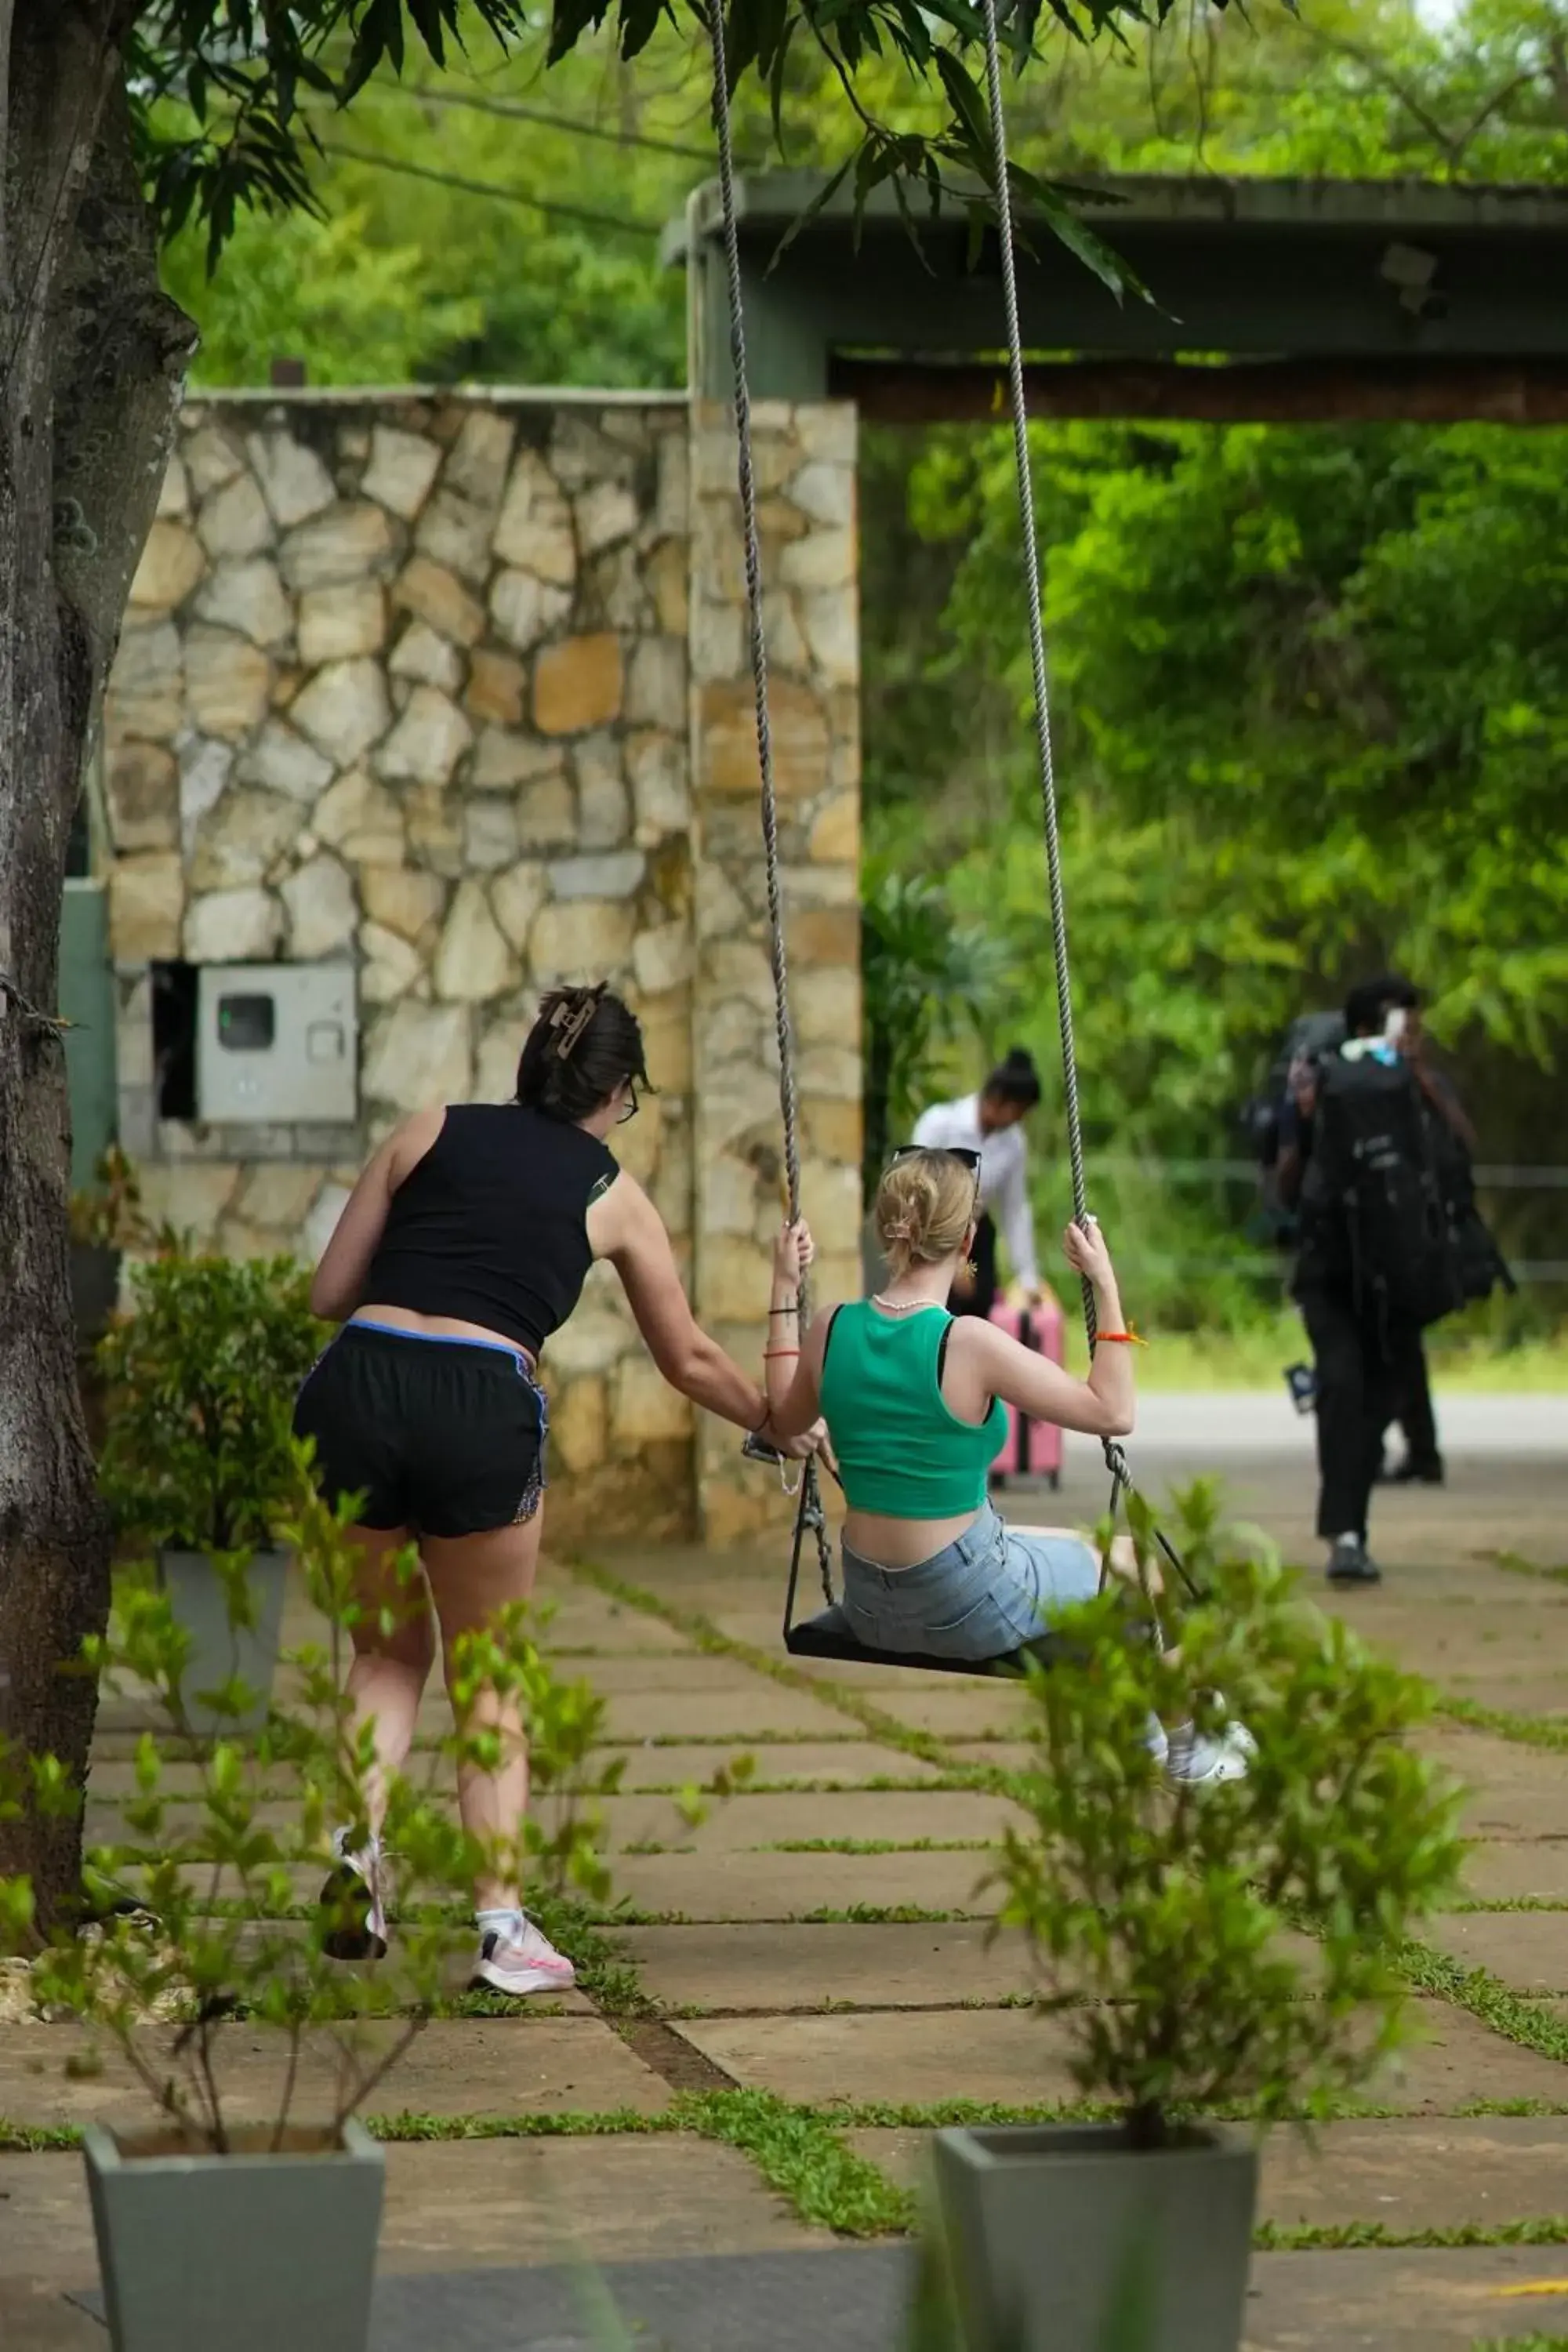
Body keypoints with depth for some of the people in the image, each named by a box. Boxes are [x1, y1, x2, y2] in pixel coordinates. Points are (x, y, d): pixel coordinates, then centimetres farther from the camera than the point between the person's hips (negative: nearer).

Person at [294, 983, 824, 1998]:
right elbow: (689, 1359, 27)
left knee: (389, 1649, 24)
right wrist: (780, 1425, 44)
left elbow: (329, 1292, 15)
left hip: (356, 1386, 2)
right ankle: (504, 1924, 10)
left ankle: (360, 1841, 1)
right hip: (482, 1412, -2)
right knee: (490, 1678, 17)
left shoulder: (432, 1133, 17)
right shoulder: (613, 1195, 16)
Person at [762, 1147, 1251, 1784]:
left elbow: (787, 1418, 13)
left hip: (871, 1610, 6)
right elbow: (1112, 1412, -18)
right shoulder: (968, 1345, -26)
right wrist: (1106, 1288, -15)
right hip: (967, 1611, -6)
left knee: (1071, 1546, 33)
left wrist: (784, 1294, 15)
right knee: (1131, 1562, 23)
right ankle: (1186, 1743, 43)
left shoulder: (832, 1329, -9)